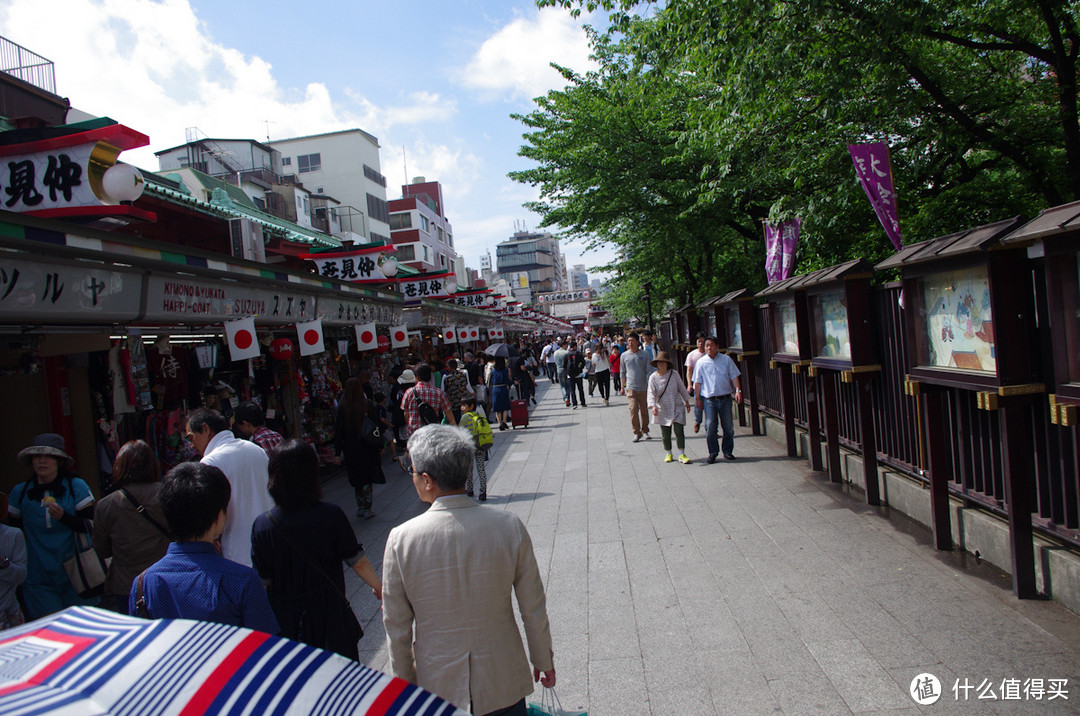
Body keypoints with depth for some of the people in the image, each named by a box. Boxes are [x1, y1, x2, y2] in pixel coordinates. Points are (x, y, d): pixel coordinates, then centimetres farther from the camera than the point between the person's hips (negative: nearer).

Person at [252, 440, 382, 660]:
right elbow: (358, 562, -9)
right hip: (329, 616, -1)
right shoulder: (331, 516, -18)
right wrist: (378, 586, 10)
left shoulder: (262, 525, -14)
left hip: (283, 620, 2)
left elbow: (262, 580, -6)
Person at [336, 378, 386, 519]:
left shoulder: (342, 408, -8)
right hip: (368, 448, -1)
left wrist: (339, 449, 3)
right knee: (369, 479, 8)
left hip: (351, 449, 1)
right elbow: (376, 426, -7)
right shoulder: (368, 405, -11)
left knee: (356, 480, 16)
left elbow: (338, 431, -4)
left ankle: (360, 508, 23)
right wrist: (380, 445, 1)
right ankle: (368, 509, 9)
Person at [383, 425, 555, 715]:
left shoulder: (401, 539, -18)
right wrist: (544, 660, 10)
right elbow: (534, 609, -7)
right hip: (503, 684, 0)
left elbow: (396, 626, -8)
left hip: (437, 686, 0)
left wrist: (405, 682, 8)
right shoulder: (509, 526, -17)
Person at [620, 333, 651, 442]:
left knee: (644, 410, 8)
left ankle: (644, 431, 23)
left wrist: (649, 384, 2)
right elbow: (622, 372, 12)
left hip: (643, 387, 1)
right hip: (631, 387, -1)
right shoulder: (624, 356, 5)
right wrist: (623, 387, 10)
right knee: (633, 409, -11)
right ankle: (636, 432, -2)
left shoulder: (644, 354, 3)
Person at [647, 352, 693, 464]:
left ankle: (682, 455, 4)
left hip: (677, 408, 0)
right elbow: (651, 393, -10)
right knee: (665, 434, 7)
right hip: (663, 410, 0)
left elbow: (682, 388, 9)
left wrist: (687, 401, 15)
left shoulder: (674, 374, -4)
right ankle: (668, 454, 25)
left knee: (679, 431, -6)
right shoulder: (653, 377, -6)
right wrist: (653, 406, -25)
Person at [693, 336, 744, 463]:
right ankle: (713, 452, 8)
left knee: (728, 426, 5)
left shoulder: (726, 360, 6)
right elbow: (698, 382, 7)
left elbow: (734, 376, 7)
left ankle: (728, 451, 20)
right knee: (710, 427, -5)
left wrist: (738, 390, -7)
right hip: (709, 399, -1)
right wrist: (697, 398, 4)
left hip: (725, 398, 1)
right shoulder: (701, 362, 4)